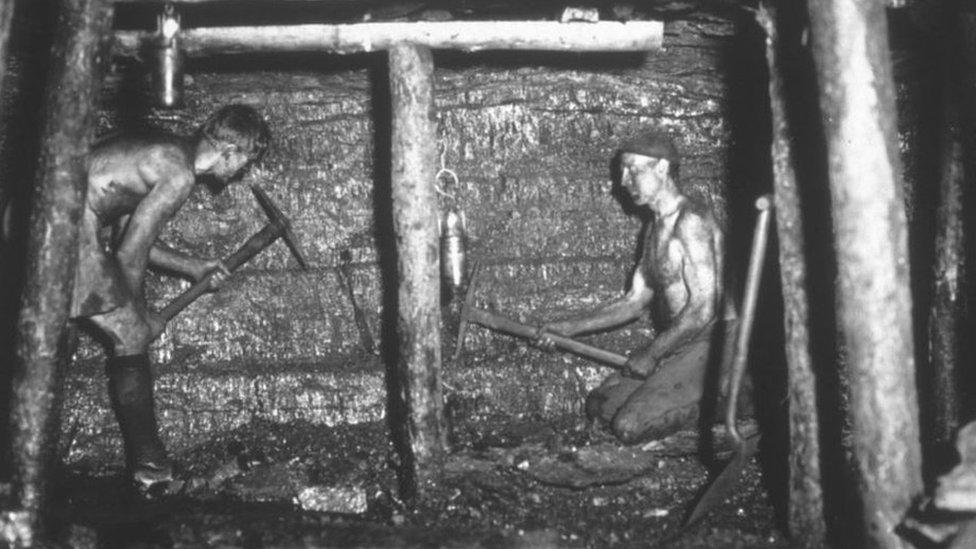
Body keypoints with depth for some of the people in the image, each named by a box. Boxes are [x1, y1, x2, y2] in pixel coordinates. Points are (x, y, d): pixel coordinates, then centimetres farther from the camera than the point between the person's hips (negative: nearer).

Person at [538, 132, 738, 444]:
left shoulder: (691, 222, -17)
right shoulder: (653, 228, 14)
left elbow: (703, 310, -22)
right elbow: (634, 301, 17)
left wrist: (651, 354, -13)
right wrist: (569, 328, 10)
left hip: (709, 342, -10)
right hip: (677, 345, 10)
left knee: (629, 426, -19)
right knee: (599, 405, 5)